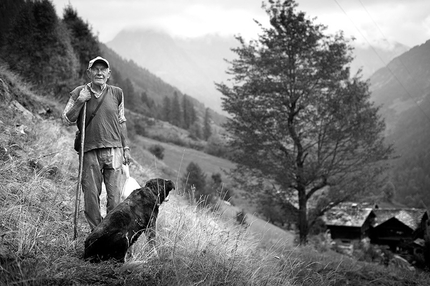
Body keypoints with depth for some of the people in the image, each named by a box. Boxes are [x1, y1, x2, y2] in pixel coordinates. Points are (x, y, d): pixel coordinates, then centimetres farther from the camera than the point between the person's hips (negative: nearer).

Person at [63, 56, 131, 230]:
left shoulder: (116, 93, 8)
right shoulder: (79, 93, 4)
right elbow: (67, 120, 3)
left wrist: (126, 148, 15)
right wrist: (79, 102, -10)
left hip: (114, 150, 1)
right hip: (89, 151, -1)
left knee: (115, 195, -1)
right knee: (91, 195, 1)